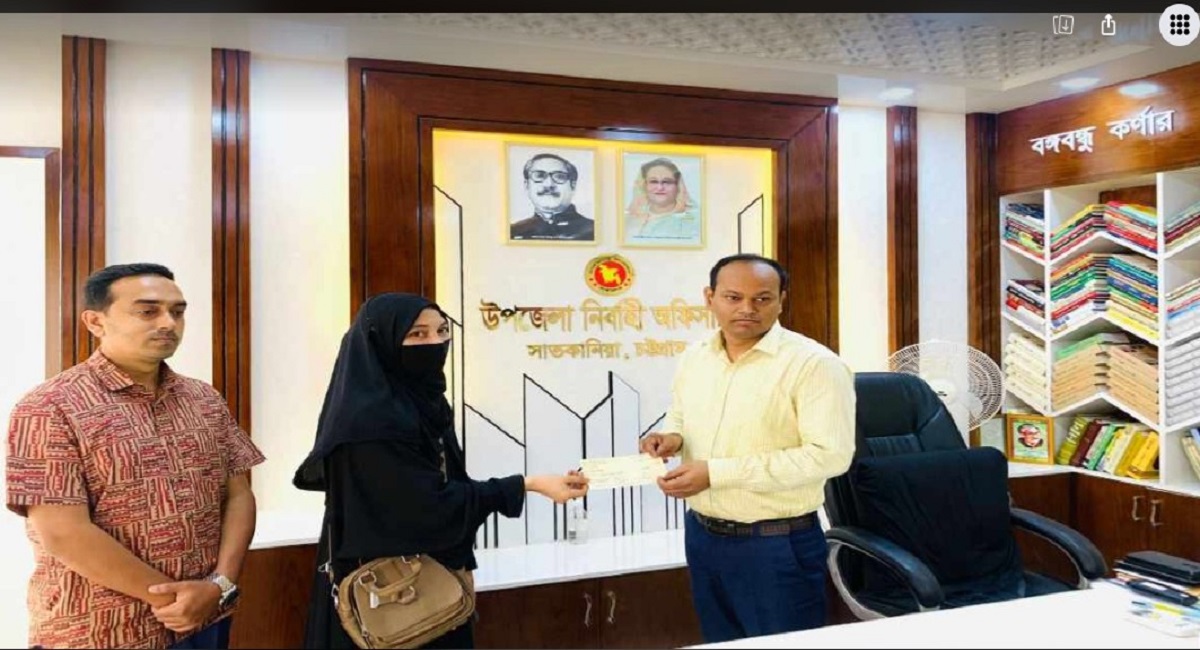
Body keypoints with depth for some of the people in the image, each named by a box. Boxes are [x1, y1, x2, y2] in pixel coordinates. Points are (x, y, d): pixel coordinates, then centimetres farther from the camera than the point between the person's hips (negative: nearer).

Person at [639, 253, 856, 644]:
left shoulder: (813, 363, -17)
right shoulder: (694, 357, 4)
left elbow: (830, 455, -23)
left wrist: (717, 473, -25)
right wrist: (672, 437, -7)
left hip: (777, 544, -6)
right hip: (702, 535, 6)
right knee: (720, 641, 22)